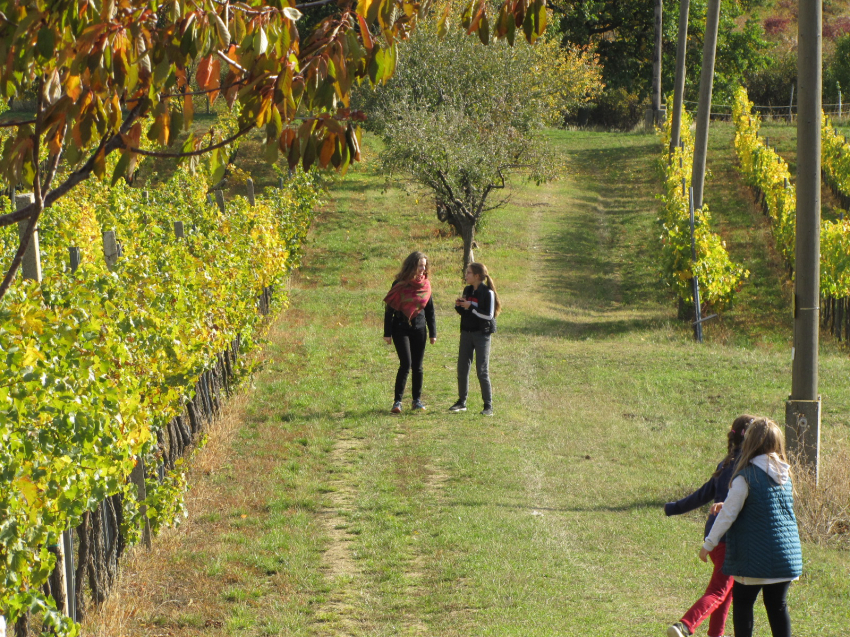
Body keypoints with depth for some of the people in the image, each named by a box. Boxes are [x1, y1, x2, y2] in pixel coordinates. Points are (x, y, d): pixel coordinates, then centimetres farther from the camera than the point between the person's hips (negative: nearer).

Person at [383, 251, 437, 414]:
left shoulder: (426, 285, 6)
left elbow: (430, 310, 13)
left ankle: (417, 400, 16)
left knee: (417, 366, 6)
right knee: (406, 364, -13)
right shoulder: (399, 285, -6)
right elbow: (389, 308, -4)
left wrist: (433, 333, 11)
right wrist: (387, 333, -7)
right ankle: (397, 401, -9)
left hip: (419, 329, 4)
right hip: (401, 329, -4)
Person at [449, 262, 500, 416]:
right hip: (466, 332, 7)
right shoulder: (468, 290, 9)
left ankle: (488, 406, 1)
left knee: (482, 371, -6)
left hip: (481, 334, -7)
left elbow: (488, 315, -16)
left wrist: (471, 308, -20)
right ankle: (461, 402, 18)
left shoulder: (487, 293, -11)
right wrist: (458, 306, -4)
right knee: (462, 368, 8)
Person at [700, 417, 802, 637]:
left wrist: (709, 544, 3)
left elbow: (728, 515, -9)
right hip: (786, 554, 5)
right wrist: (727, 506, 27)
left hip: (754, 557, -5)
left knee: (742, 603, 6)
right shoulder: (784, 475, 7)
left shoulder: (746, 477, -12)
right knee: (777, 606, 9)